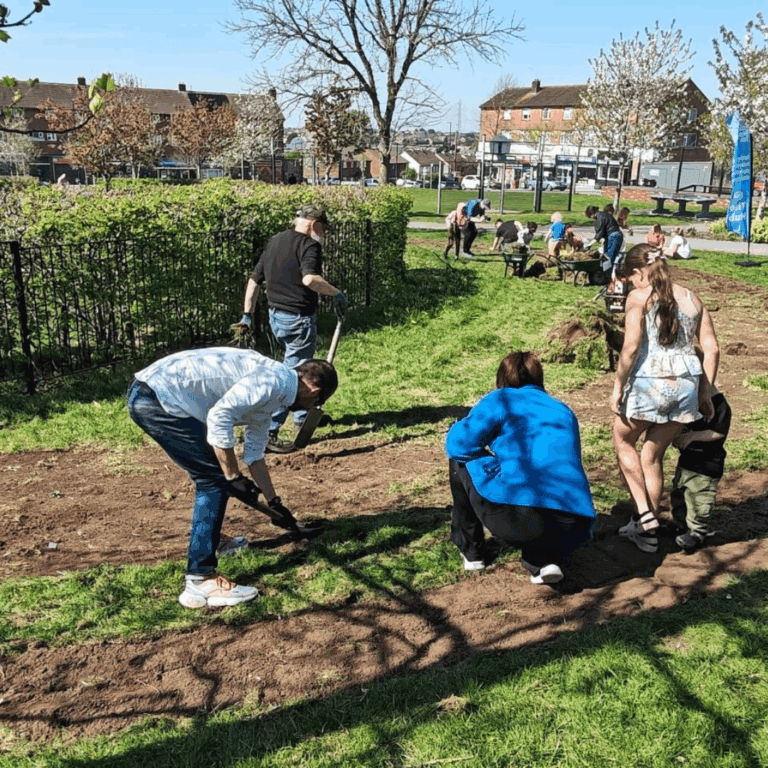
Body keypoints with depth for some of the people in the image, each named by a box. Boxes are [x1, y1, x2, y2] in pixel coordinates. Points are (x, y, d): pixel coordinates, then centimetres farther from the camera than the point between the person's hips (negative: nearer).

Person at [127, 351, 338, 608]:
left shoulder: (269, 394, 20)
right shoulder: (274, 380, -11)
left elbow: (254, 454, 28)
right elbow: (219, 415, -22)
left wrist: (274, 503, 35)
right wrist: (234, 477, -14)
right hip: (157, 394, -10)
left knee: (213, 475, 24)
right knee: (215, 479, -8)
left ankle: (205, 534, 47)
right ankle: (200, 582, -8)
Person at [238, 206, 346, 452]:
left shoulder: (275, 242, 14)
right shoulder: (309, 244, -12)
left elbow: (254, 280, 15)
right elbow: (309, 279, -31)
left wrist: (247, 314, 18)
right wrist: (337, 293, -19)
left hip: (276, 316, 9)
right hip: (299, 318, -9)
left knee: (301, 364, 26)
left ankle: (303, 415, 41)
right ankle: (267, 434, -5)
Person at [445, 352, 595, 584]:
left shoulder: (501, 399, 11)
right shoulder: (564, 411, 28)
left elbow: (458, 443, 6)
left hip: (514, 517, -5)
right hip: (572, 530, 5)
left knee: (462, 459, 22)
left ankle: (471, 551, 31)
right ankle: (543, 558, 12)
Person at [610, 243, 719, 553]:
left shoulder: (639, 297, -4)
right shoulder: (692, 299, 12)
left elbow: (631, 347, -15)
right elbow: (712, 349, 11)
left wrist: (618, 386, -6)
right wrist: (705, 393, 17)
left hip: (649, 384, -5)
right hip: (686, 386, 5)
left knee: (623, 440, 20)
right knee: (653, 457, 17)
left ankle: (645, 515, 11)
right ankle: (648, 532, 23)